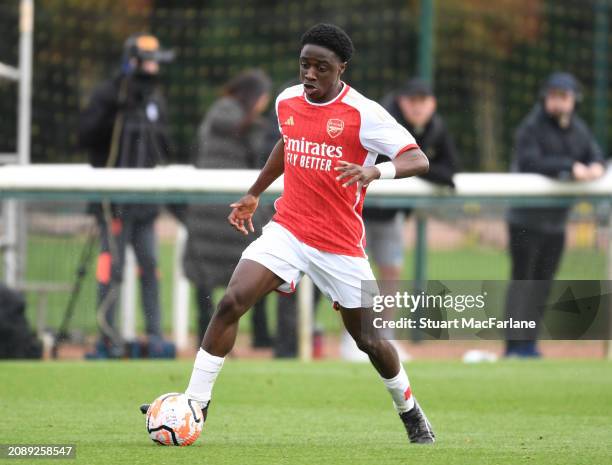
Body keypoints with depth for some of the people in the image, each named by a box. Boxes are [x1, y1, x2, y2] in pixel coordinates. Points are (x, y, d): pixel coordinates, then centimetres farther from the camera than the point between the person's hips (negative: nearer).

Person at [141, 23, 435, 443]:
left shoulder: (363, 114, -14)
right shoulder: (287, 101, 3)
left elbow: (419, 160, -21)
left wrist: (376, 171, -39)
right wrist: (255, 194, 28)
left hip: (341, 244, -3)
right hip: (287, 230, 3)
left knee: (369, 339, 4)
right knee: (231, 303, -17)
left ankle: (410, 412, 31)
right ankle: (194, 404, -11)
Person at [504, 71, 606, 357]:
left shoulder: (577, 129, 10)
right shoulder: (532, 127, -12)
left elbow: (594, 154, 7)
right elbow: (530, 162, -25)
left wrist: (596, 166, -18)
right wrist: (570, 167, -31)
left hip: (557, 220, 7)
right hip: (526, 218, -6)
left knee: (543, 283, 9)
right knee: (522, 279, -6)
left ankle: (529, 345, 16)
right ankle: (514, 347, -7)